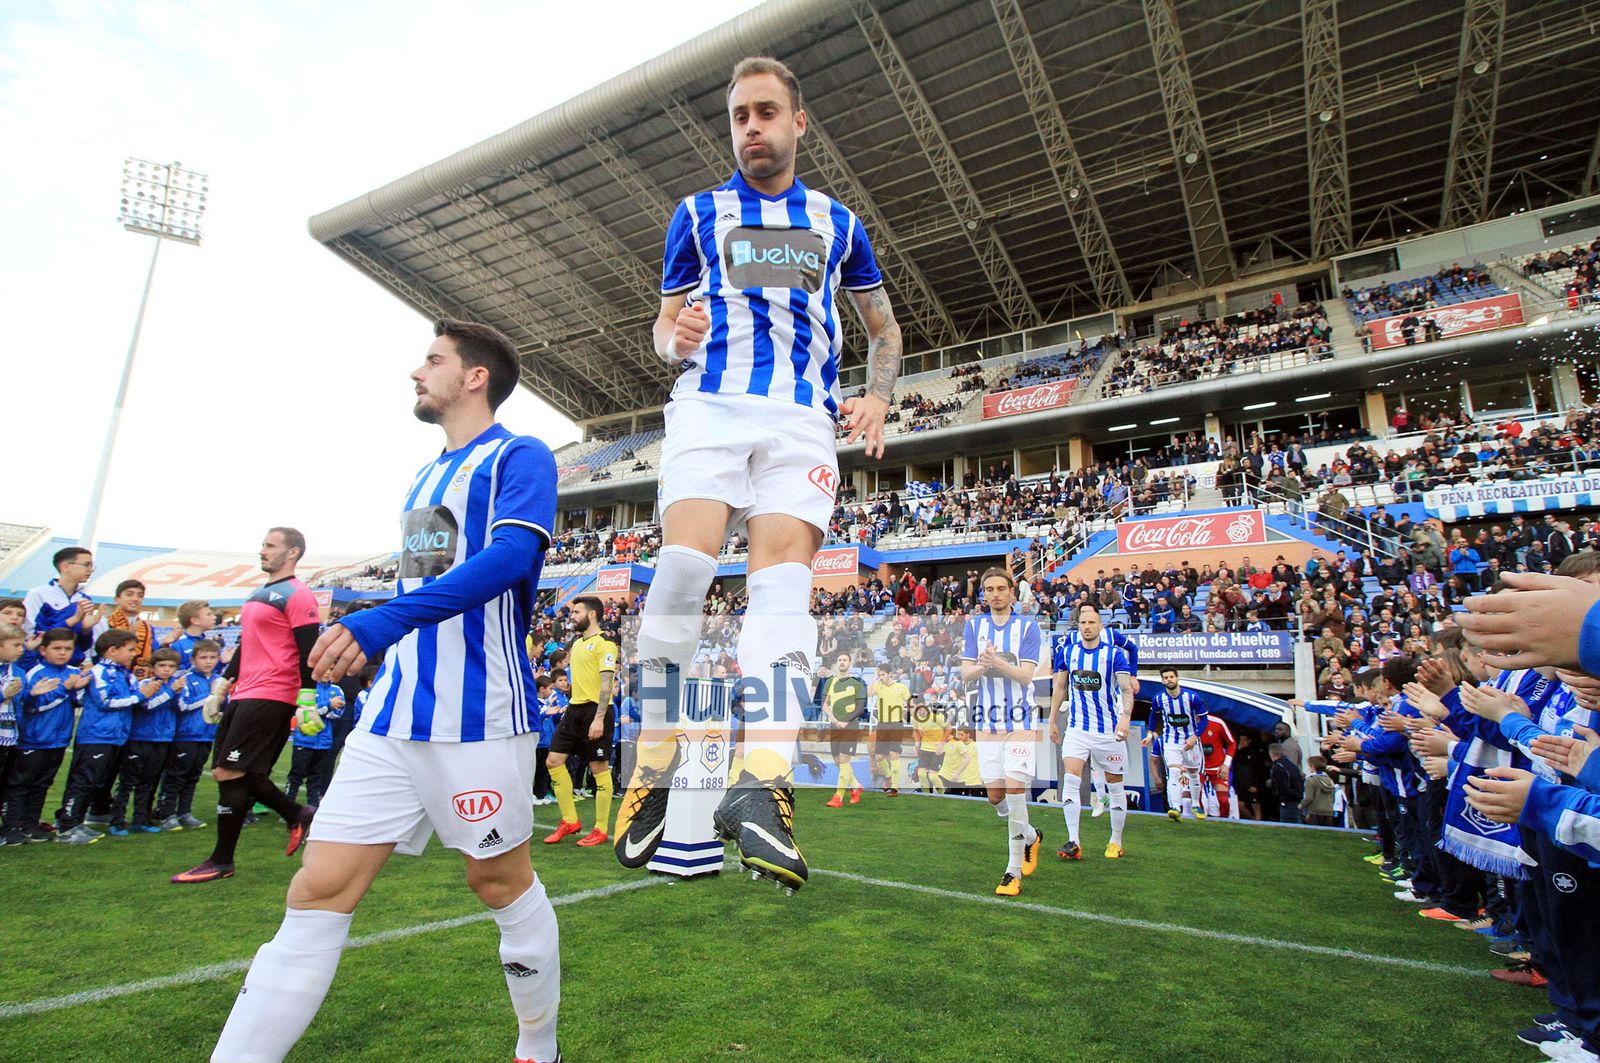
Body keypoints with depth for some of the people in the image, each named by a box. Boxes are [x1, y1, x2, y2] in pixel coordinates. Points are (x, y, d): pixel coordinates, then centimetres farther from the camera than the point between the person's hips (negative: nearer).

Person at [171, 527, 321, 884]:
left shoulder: (297, 596, -11)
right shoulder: (257, 594, 19)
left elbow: (308, 653, -16)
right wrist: (226, 680, 21)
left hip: (270, 697, -10)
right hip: (244, 694, 10)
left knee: (230, 772, -5)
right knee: (238, 773, 11)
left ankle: (221, 861, 8)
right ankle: (298, 815, 25)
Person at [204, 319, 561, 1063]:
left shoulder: (520, 458, -6)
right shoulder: (426, 477, 19)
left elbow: (510, 556, -23)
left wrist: (385, 619, -31)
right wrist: (361, 640, 26)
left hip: (480, 714, -7)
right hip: (394, 714, 7)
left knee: (501, 881, 8)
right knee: (318, 889, 2)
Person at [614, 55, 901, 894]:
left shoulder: (838, 223, 22)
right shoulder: (697, 214, 20)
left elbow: (883, 327, 26)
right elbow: (666, 324, 18)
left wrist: (877, 397, 6)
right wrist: (675, 338, -7)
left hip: (803, 416, 1)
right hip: (710, 401, 0)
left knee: (783, 573, -18)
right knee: (682, 566, -20)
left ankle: (761, 785, -24)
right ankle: (653, 768, -9)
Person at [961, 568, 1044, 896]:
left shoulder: (1027, 626, -3)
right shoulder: (974, 625, 5)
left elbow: (1026, 675, -12)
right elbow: (965, 675, -1)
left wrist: (997, 662, -29)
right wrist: (981, 666, -23)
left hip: (1020, 720, -3)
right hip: (987, 721, 3)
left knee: (1014, 789, -12)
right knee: (995, 796, 4)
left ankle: (1014, 872, 1)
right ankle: (1030, 836, 35)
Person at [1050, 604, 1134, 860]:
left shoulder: (1114, 653, -6)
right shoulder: (1066, 651, 3)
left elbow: (1126, 689, -15)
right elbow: (1059, 687, 12)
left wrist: (1125, 717, -32)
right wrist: (1053, 720, 13)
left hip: (1109, 729, -2)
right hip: (1076, 728, 2)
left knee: (1115, 786, 9)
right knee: (1070, 779, -13)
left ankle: (1116, 841, 26)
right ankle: (1073, 842, -9)